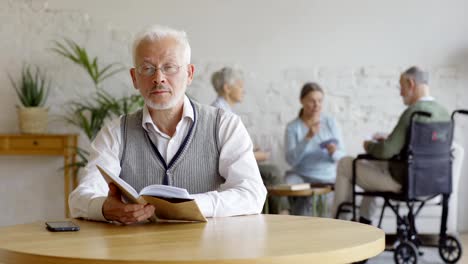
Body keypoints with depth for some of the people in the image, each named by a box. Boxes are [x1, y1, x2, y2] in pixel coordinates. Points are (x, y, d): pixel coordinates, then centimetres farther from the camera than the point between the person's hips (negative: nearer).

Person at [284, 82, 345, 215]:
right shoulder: (293, 127, -2)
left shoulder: (330, 122, 2)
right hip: (302, 175, 0)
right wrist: (308, 137, -24)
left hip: (328, 177, 0)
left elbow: (341, 154, 1)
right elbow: (291, 160, -13)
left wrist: (334, 153, -23)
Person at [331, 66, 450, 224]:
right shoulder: (444, 113, 1)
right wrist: (390, 140, 12)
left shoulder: (412, 112, -25)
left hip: (402, 182, -8)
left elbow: (386, 151, -26)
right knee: (372, 164, 33)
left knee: (345, 164, 9)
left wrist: (369, 146, -4)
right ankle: (364, 221, 36)